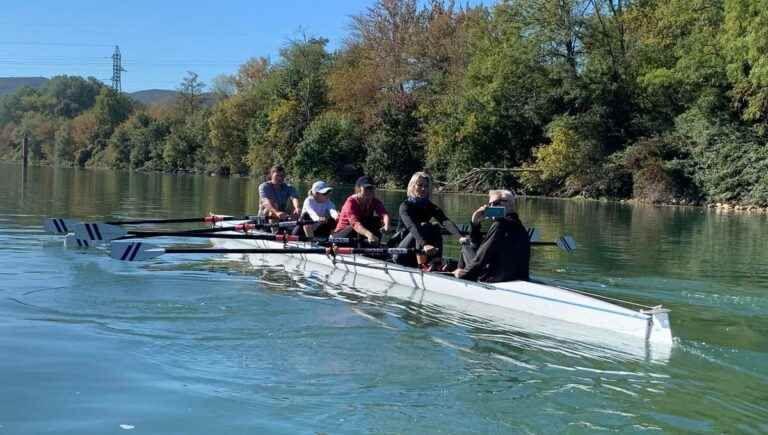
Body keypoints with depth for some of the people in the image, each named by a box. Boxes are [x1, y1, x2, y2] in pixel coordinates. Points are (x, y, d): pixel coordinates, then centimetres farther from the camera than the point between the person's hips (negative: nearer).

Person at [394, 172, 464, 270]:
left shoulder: (430, 206, 2)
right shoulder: (405, 206, -13)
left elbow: (446, 222, -17)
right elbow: (412, 227, -32)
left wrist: (460, 237, -36)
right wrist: (424, 244, -50)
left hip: (420, 252, 5)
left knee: (435, 228, -18)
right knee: (422, 226, -27)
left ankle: (436, 261, -27)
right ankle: (422, 264, -34)